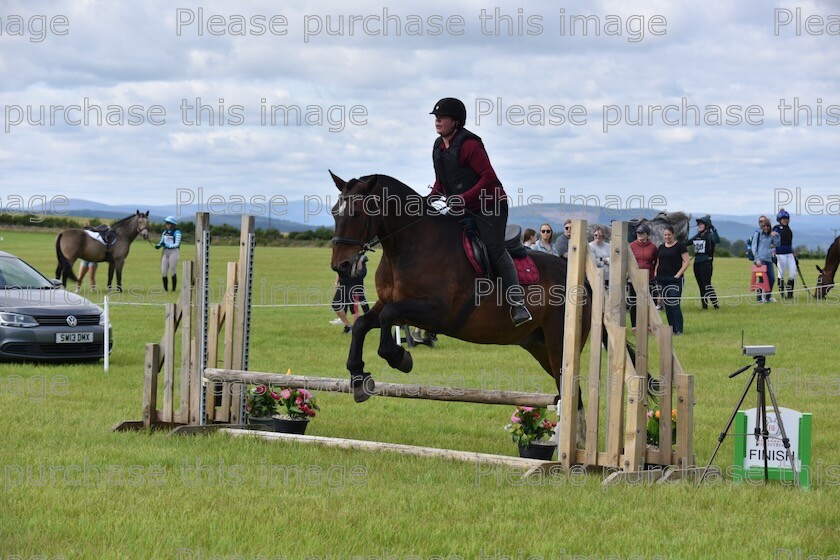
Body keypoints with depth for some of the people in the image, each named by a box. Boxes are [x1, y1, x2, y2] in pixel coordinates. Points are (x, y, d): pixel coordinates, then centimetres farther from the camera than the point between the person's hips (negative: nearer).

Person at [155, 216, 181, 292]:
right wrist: (158, 245, -6)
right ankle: (165, 288, 17)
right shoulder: (164, 232, 11)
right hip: (166, 252, 7)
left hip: (174, 252, -7)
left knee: (173, 272, -4)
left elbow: (177, 244, -17)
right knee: (163, 272, 5)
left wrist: (167, 245, -29)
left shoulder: (177, 232, -10)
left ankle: (174, 289, 5)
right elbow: (161, 242, 17)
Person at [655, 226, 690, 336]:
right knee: (666, 305, 6)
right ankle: (671, 328, 12)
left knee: (674, 305, -12)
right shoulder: (661, 247, 15)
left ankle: (678, 330, -10)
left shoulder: (679, 246, -2)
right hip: (662, 280, 6)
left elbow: (686, 262, -6)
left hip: (675, 280, -6)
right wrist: (655, 273, 6)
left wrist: (678, 274, -13)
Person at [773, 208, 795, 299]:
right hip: (780, 254, -7)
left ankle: (789, 292, 8)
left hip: (789, 254, 7)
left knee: (793, 273, 0)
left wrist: (794, 255, 22)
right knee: (781, 274, -1)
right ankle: (782, 294, 6)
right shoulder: (777, 229, -5)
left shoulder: (789, 230, 16)